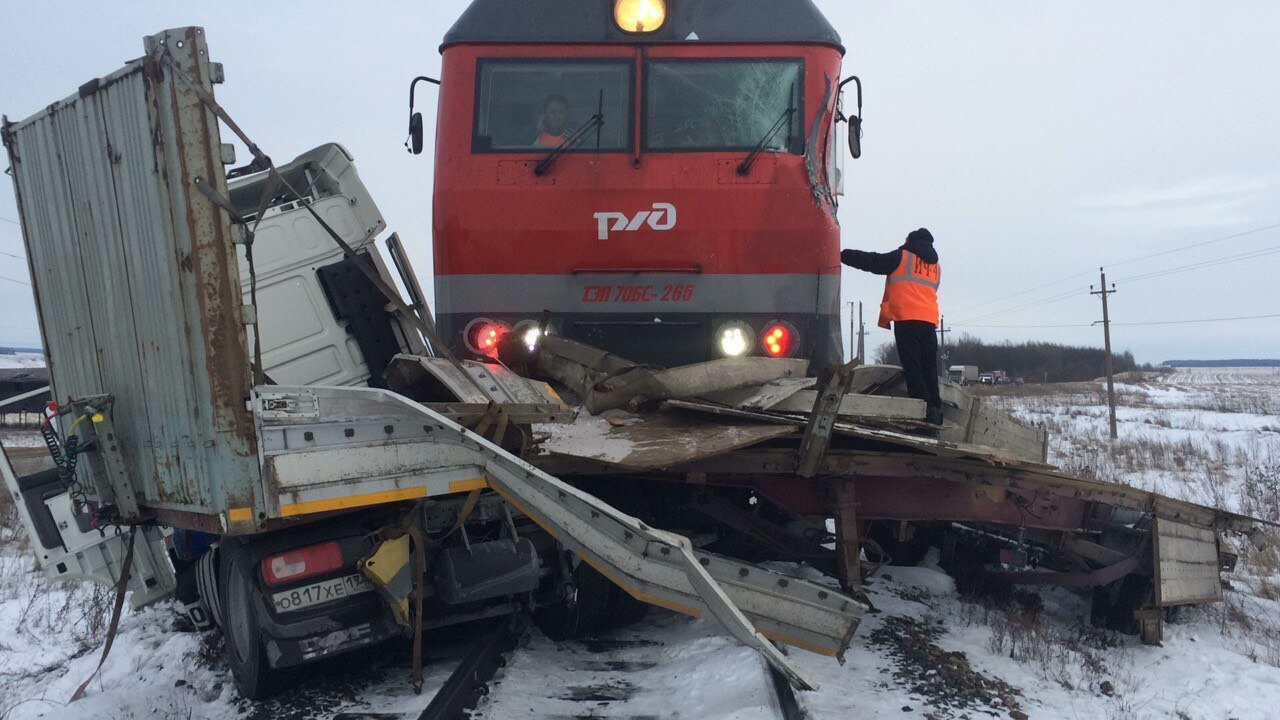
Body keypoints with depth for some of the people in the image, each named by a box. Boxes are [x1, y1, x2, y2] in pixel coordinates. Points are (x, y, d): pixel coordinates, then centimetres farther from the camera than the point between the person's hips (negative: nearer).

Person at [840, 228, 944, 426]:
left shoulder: (902, 256, 5)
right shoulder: (936, 266, 23)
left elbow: (873, 262, 3)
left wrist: (843, 254, 10)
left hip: (906, 319, -6)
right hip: (930, 321, 6)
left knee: (912, 367, -8)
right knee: (929, 368, 10)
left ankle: (925, 410, -17)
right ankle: (935, 411, 10)